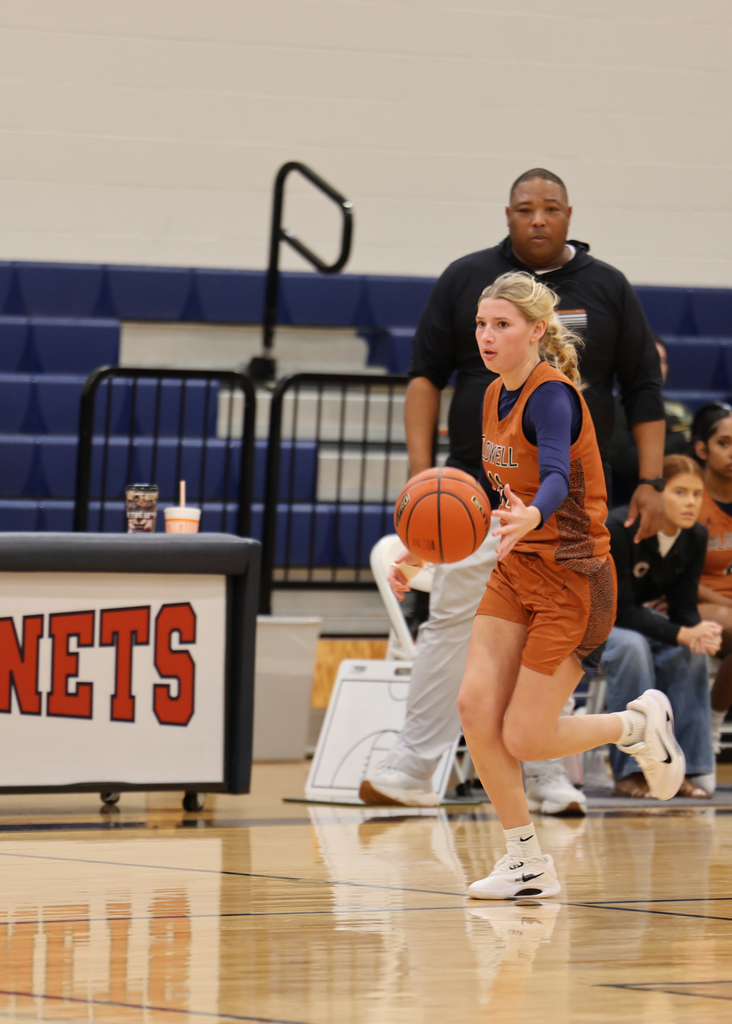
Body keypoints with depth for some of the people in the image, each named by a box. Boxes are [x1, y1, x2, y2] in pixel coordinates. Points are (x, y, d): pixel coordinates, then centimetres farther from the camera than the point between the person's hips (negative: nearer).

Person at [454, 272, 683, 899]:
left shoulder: (552, 396, -18)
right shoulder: (497, 398, 8)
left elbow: (556, 479, -34)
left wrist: (529, 518, -56)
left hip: (571, 577, -8)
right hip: (516, 571, 8)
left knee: (523, 740, -7)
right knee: (475, 706, -9)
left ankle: (638, 725, 20)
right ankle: (528, 865, 2)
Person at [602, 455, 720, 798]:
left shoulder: (695, 537, -9)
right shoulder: (620, 529, -28)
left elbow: (684, 607, -5)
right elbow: (619, 609, -29)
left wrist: (700, 632, -30)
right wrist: (682, 634, -37)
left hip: (641, 618, 6)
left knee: (691, 653, -24)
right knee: (631, 646, -37)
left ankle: (687, 768, -20)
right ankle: (632, 771, -31)